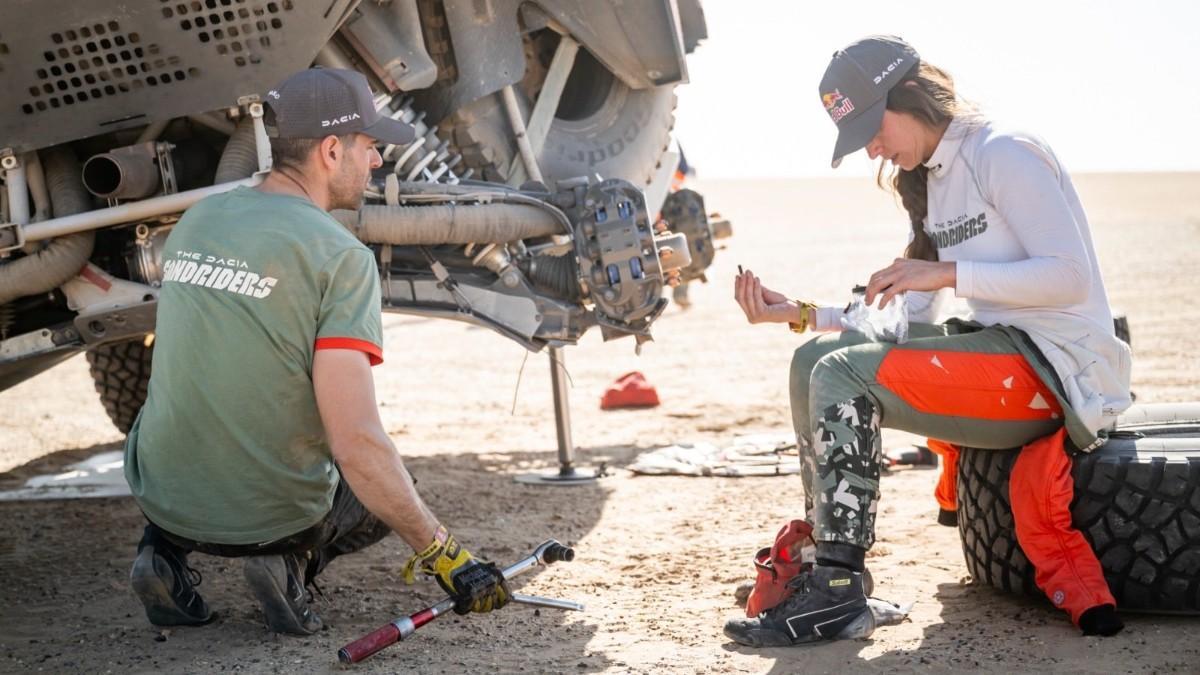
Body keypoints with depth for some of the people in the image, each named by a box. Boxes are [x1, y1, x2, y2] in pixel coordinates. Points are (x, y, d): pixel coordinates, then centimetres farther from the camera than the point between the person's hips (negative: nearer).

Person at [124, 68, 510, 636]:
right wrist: (441, 553, -14)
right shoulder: (341, 256, -16)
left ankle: (166, 547, 11)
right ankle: (289, 561, -2)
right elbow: (355, 443, -23)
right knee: (387, 495, 26)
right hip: (274, 514, -4)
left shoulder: (193, 221, 4)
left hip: (160, 495, 4)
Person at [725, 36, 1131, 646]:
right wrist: (798, 313, 3)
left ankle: (836, 593, -22)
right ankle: (822, 558, 0)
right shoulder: (932, 182, 17)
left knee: (843, 374, -23)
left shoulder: (1003, 154, -10)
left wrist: (948, 272, -22)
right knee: (814, 362, 0)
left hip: (1057, 363, -9)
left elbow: (1071, 276, -18)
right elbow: (909, 322, 13)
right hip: (996, 350, 9)